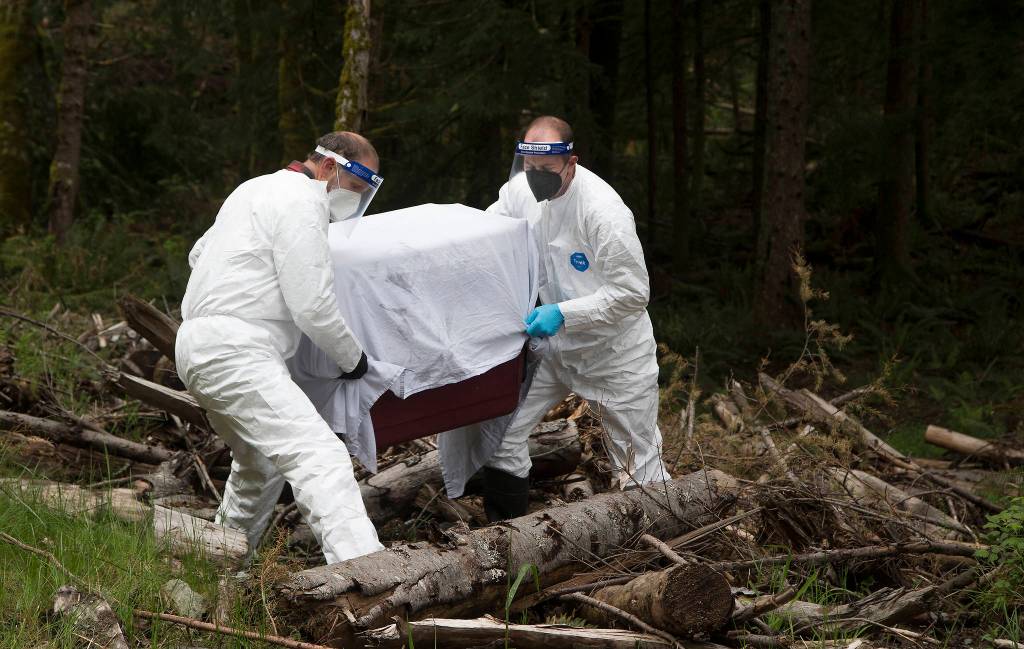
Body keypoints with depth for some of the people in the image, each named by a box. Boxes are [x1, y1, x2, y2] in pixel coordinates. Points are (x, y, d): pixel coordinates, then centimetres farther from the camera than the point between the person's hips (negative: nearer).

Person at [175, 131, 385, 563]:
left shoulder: (259, 189, 23)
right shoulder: (302, 203, -9)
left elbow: (200, 253, 36)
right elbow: (313, 305, -13)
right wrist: (352, 359, 1)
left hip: (199, 347, 11)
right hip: (236, 353, -11)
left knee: (260, 467, 27)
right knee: (321, 459, -22)